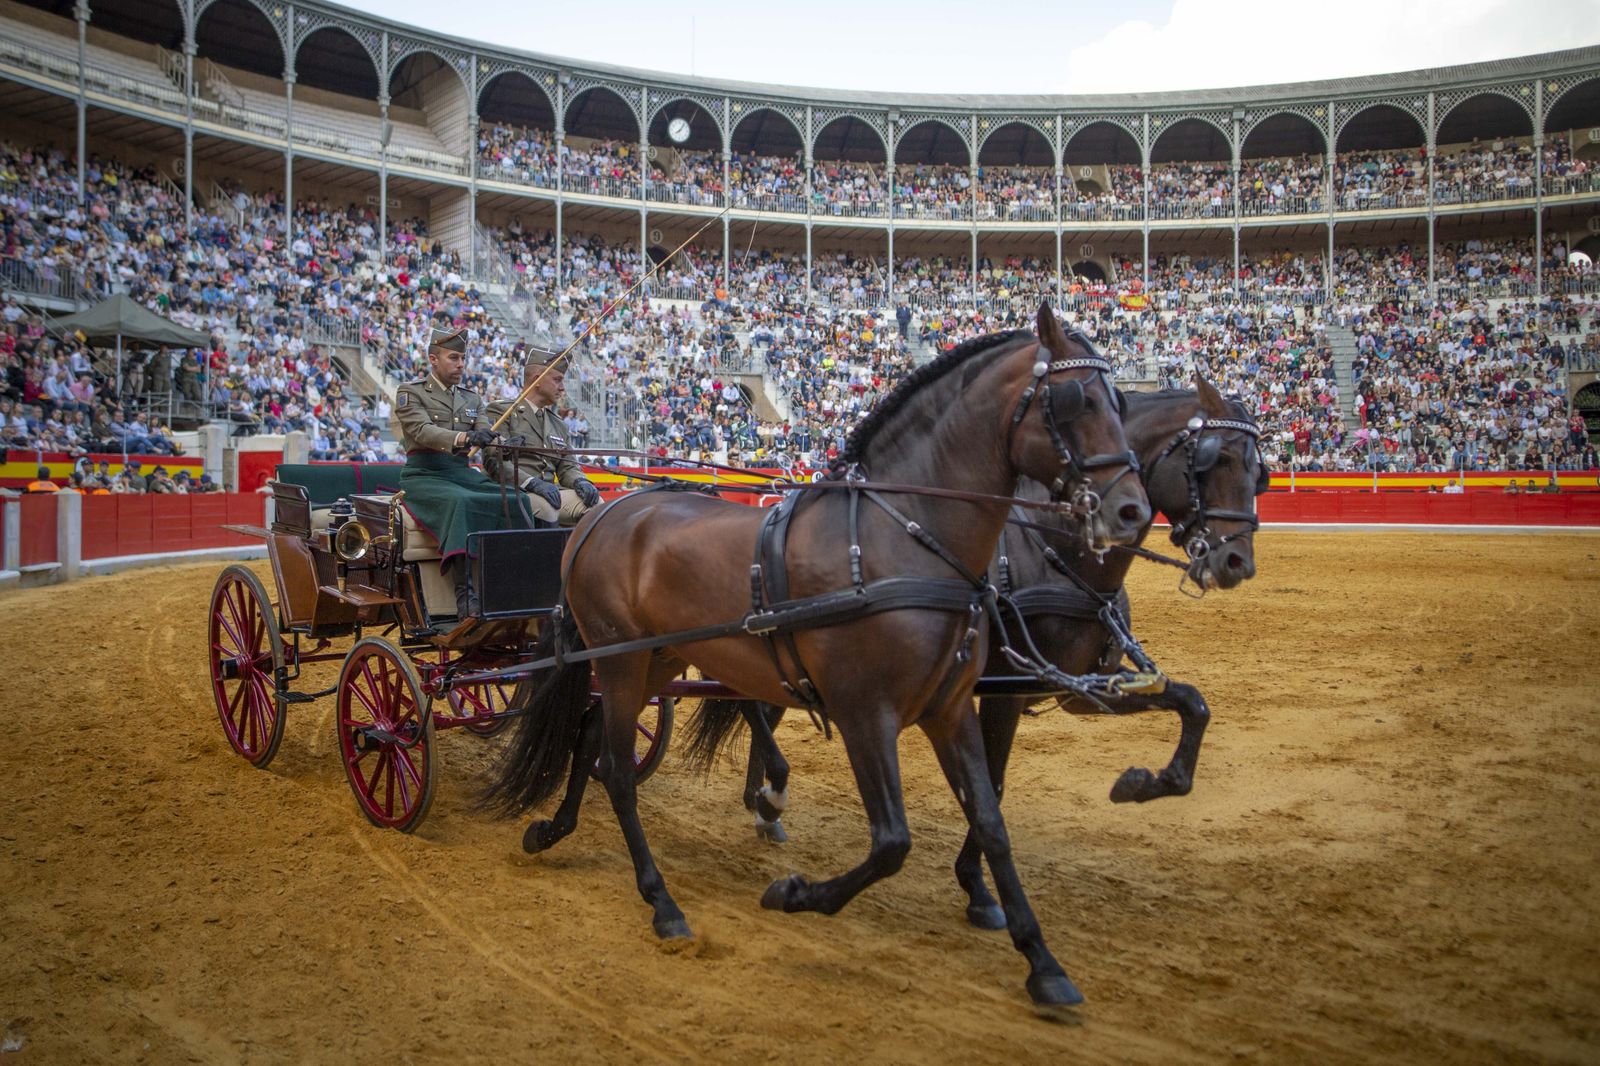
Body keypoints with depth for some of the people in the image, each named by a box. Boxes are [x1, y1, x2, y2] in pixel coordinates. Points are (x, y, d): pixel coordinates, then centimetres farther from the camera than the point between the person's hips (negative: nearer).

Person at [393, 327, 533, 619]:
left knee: (515, 500, -22)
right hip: (423, 474, -5)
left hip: (462, 473, 5)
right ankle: (464, 594, -41)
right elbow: (422, 431, -15)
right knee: (461, 503, -37)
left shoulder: (473, 399, 20)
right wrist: (462, 438, -34)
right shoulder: (410, 392, 4)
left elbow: (486, 435, 5)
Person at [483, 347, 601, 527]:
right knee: (547, 506, -36)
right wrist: (533, 483, -24)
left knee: (594, 502, -19)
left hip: (550, 491, 6)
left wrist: (581, 481, -5)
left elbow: (567, 466, 21)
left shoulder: (558, 423, 24)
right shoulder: (501, 410, 2)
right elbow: (494, 460, -10)